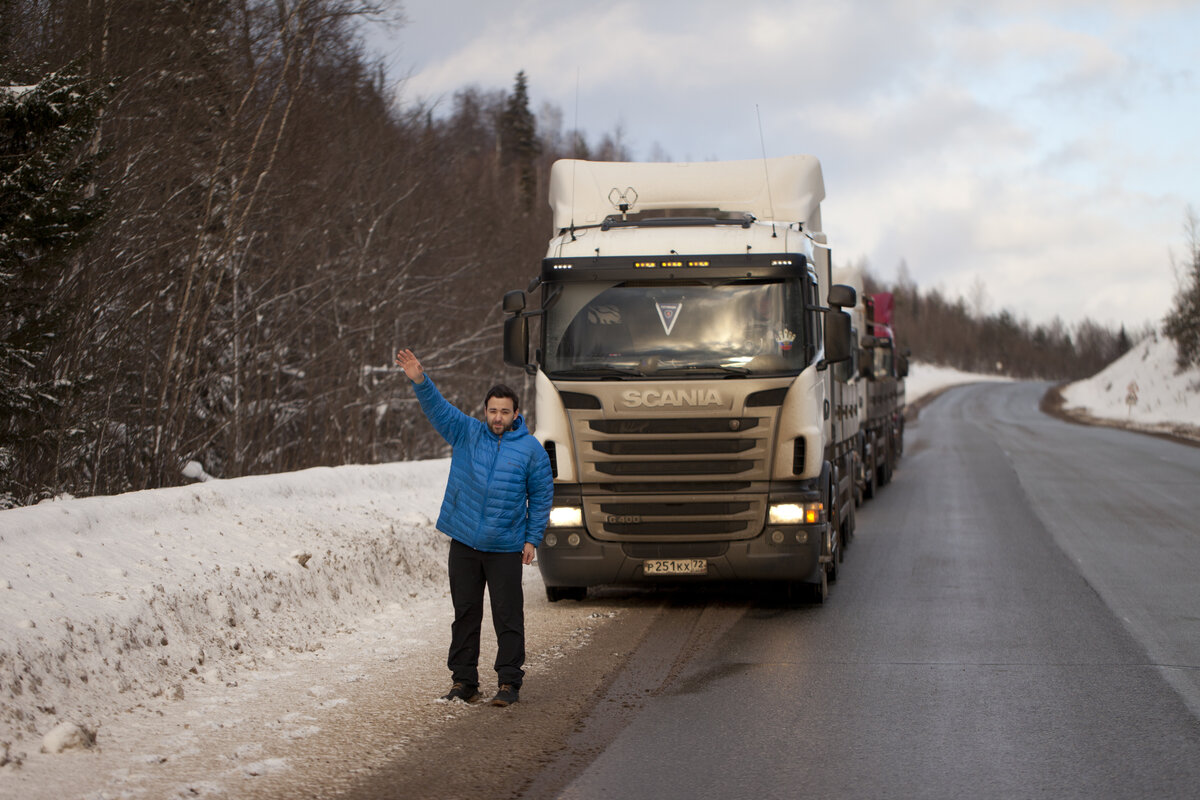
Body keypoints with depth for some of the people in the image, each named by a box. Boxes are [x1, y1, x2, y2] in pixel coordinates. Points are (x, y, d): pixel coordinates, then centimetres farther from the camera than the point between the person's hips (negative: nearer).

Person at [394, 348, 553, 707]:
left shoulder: (530, 449, 0)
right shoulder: (466, 433, 4)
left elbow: (542, 496, 4)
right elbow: (438, 408, -7)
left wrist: (533, 539, -1)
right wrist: (420, 381, -26)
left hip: (505, 549, -2)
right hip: (464, 543, 2)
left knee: (508, 617, 0)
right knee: (465, 614, 9)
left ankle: (509, 683, 6)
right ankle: (463, 681, 17)